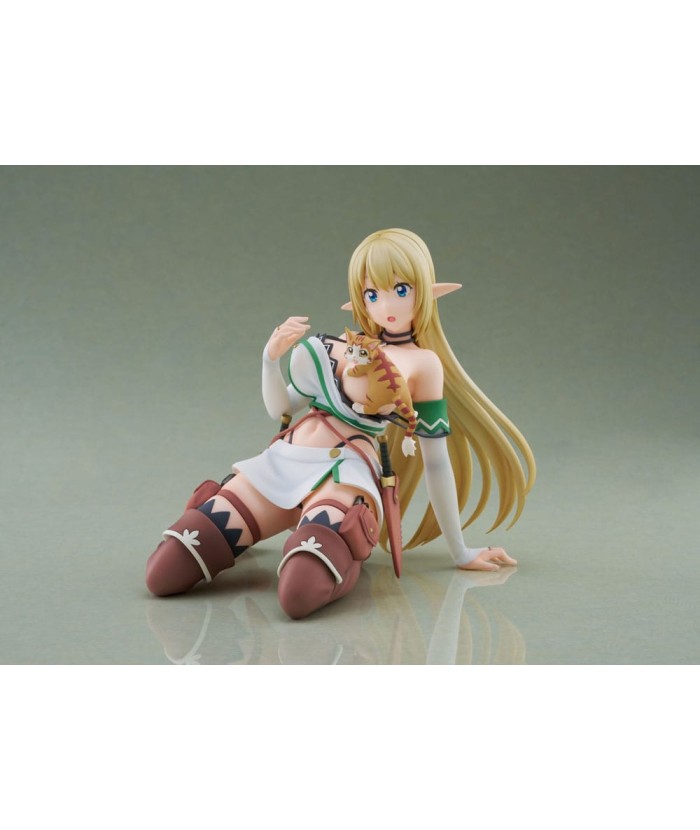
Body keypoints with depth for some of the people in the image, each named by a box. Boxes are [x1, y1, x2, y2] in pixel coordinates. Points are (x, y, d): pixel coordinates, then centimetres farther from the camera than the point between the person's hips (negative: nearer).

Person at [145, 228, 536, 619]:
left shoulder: (423, 363, 3)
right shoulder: (337, 349, 19)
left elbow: (435, 461, 7)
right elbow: (280, 409, 26)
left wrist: (460, 552, 10)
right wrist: (272, 356, 5)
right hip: (280, 464, 6)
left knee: (299, 594, -39)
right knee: (163, 574, -9)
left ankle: (344, 557, 0)